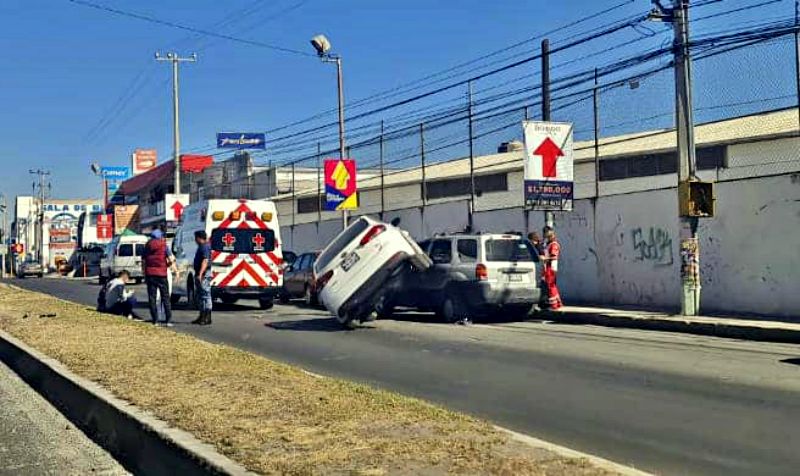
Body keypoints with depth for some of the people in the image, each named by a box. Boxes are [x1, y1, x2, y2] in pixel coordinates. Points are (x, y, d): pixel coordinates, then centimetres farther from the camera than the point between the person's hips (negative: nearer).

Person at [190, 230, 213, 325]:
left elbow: (205, 261, -25)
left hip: (204, 275, -11)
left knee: (206, 295, -9)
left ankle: (207, 318, -9)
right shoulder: (201, 247, 17)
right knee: (200, 296, 14)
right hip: (200, 274, 11)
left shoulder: (205, 247, -15)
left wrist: (200, 274, -32)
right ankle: (202, 317, 21)